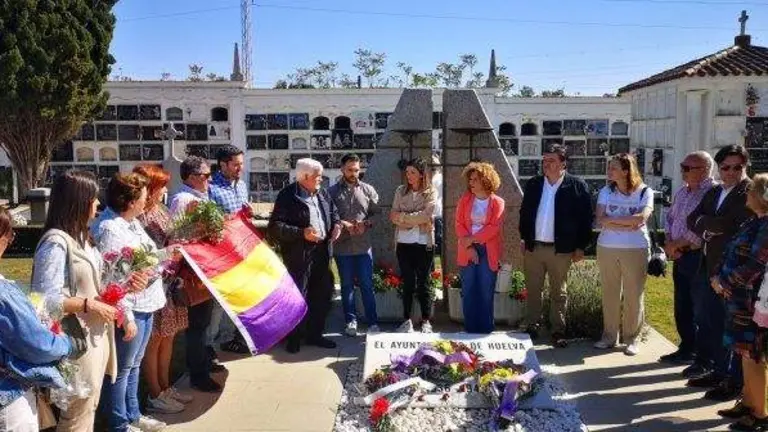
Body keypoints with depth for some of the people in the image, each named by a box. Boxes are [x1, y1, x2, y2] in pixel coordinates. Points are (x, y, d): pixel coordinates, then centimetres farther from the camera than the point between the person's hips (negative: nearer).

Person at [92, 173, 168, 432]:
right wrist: (126, 317, -25)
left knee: (134, 365, 22)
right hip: (130, 310, -10)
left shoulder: (131, 221, 8)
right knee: (121, 370, 6)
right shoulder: (109, 229, -22)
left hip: (146, 305, 10)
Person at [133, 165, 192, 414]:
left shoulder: (161, 210, 8)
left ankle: (165, 387, 31)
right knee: (154, 340, 5)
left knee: (168, 337, 17)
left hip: (169, 283, 9)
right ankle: (155, 396, 18)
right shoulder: (138, 217, -19)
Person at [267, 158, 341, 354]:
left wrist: (336, 224, 3)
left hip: (322, 252, 7)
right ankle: (294, 337, 18)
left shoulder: (323, 194, 10)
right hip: (299, 255, -7)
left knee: (322, 294, 13)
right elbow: (275, 226, -17)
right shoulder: (287, 196, -13)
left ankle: (314, 334, 28)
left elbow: (333, 212, 24)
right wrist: (302, 233, -24)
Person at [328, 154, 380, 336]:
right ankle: (351, 321, 20)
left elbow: (376, 213, 5)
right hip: (342, 246, 0)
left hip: (363, 246, 0)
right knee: (347, 285, 10)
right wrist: (341, 224, -15)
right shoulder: (332, 191, 3)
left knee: (367, 285, 3)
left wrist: (366, 223, -13)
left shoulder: (368, 190, 5)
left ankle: (373, 322, 10)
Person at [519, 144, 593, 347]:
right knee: (533, 290, 11)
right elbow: (524, 213, 13)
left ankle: (558, 331, 16)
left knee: (559, 293, 7)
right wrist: (524, 238, 8)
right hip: (533, 247, 3)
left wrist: (580, 247, -5)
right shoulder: (533, 184, 7)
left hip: (561, 249, -3)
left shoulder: (577, 186, -4)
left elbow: (585, 218, -3)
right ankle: (531, 328, 23)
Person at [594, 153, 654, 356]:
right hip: (607, 248, 2)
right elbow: (600, 220, -6)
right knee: (609, 294, 7)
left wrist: (611, 219, -10)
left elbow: (641, 218, -18)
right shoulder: (606, 192, 5)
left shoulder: (645, 192, -2)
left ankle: (632, 339, 15)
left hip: (636, 250, -2)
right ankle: (609, 336, 18)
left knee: (634, 295, 3)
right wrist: (628, 225, -13)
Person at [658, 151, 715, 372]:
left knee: (702, 312, 0)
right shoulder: (682, 191, 11)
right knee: (682, 308, 18)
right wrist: (669, 242, 0)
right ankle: (687, 350, 33)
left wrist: (678, 244, -12)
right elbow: (669, 218, 18)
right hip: (680, 257, 9)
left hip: (700, 258, -9)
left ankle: (704, 361, 11)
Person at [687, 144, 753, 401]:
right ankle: (719, 372, 32)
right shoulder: (714, 193, 13)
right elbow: (693, 220, 7)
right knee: (714, 325, 17)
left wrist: (708, 225, -10)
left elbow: (739, 227, -24)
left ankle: (736, 382, 14)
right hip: (714, 270, 8)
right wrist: (715, 228, -12)